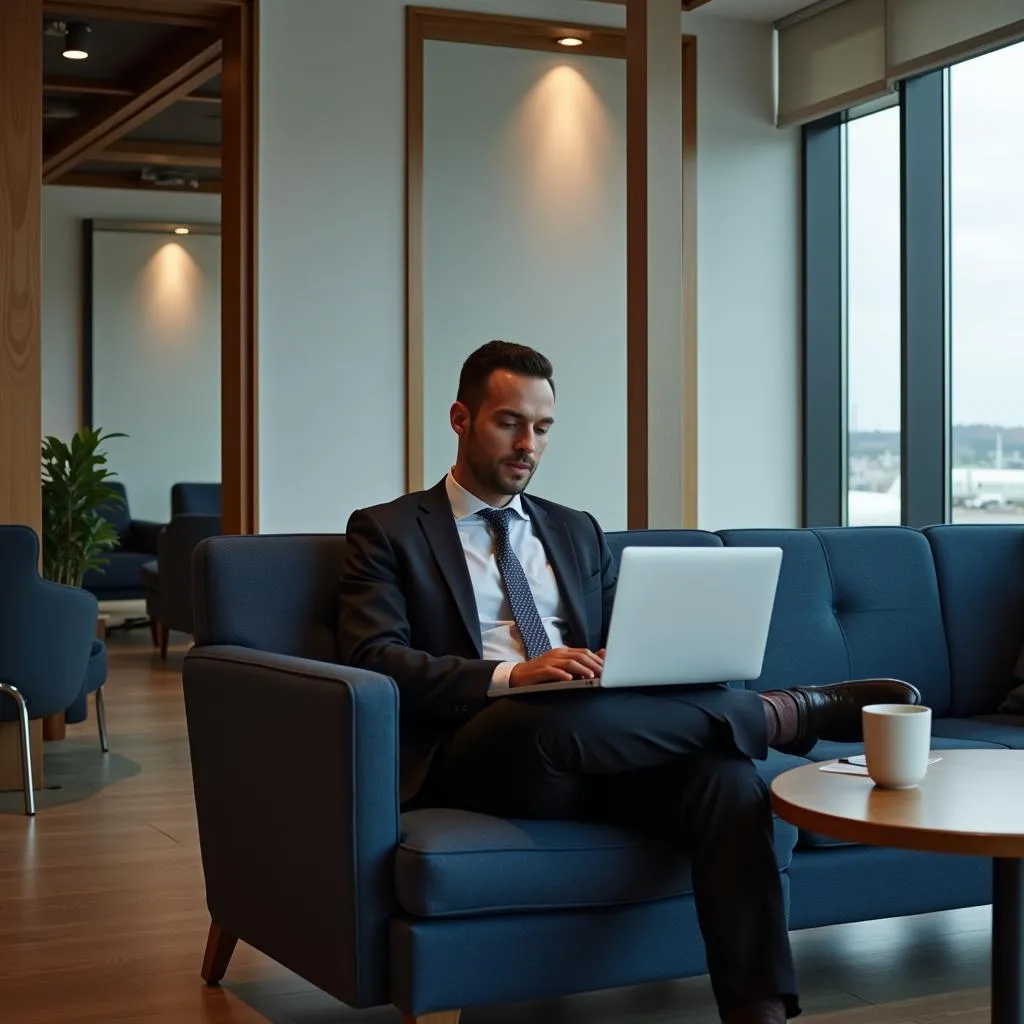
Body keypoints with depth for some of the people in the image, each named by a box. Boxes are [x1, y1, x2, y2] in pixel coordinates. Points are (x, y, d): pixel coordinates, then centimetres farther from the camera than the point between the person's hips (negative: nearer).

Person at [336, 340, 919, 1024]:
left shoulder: (577, 532, 25)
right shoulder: (388, 532, 9)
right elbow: (374, 659, -6)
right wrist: (510, 676, -21)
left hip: (592, 748, 4)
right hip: (482, 754, -4)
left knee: (726, 774, -28)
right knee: (552, 720, -38)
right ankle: (792, 709, -17)